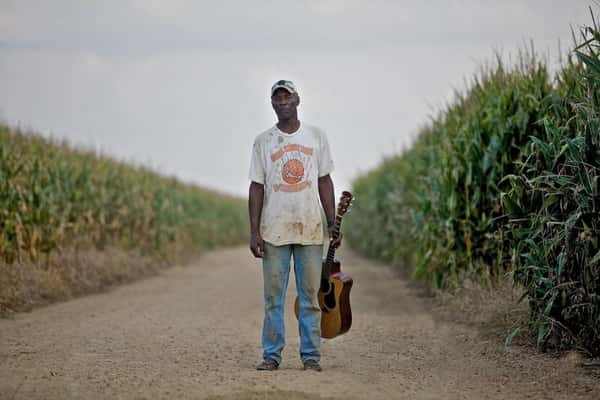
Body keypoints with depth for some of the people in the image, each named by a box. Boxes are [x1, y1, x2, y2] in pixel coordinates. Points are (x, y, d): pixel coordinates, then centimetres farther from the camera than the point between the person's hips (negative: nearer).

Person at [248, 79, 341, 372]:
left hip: (310, 229, 1)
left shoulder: (316, 136, 9)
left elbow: (324, 181, 10)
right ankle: (271, 355, 5)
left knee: (311, 295, 1)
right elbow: (257, 186, 4)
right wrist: (254, 231, -3)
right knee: (273, 295, 0)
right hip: (274, 230, -1)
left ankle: (311, 355, 6)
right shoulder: (263, 141, 5)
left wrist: (333, 224, 3)